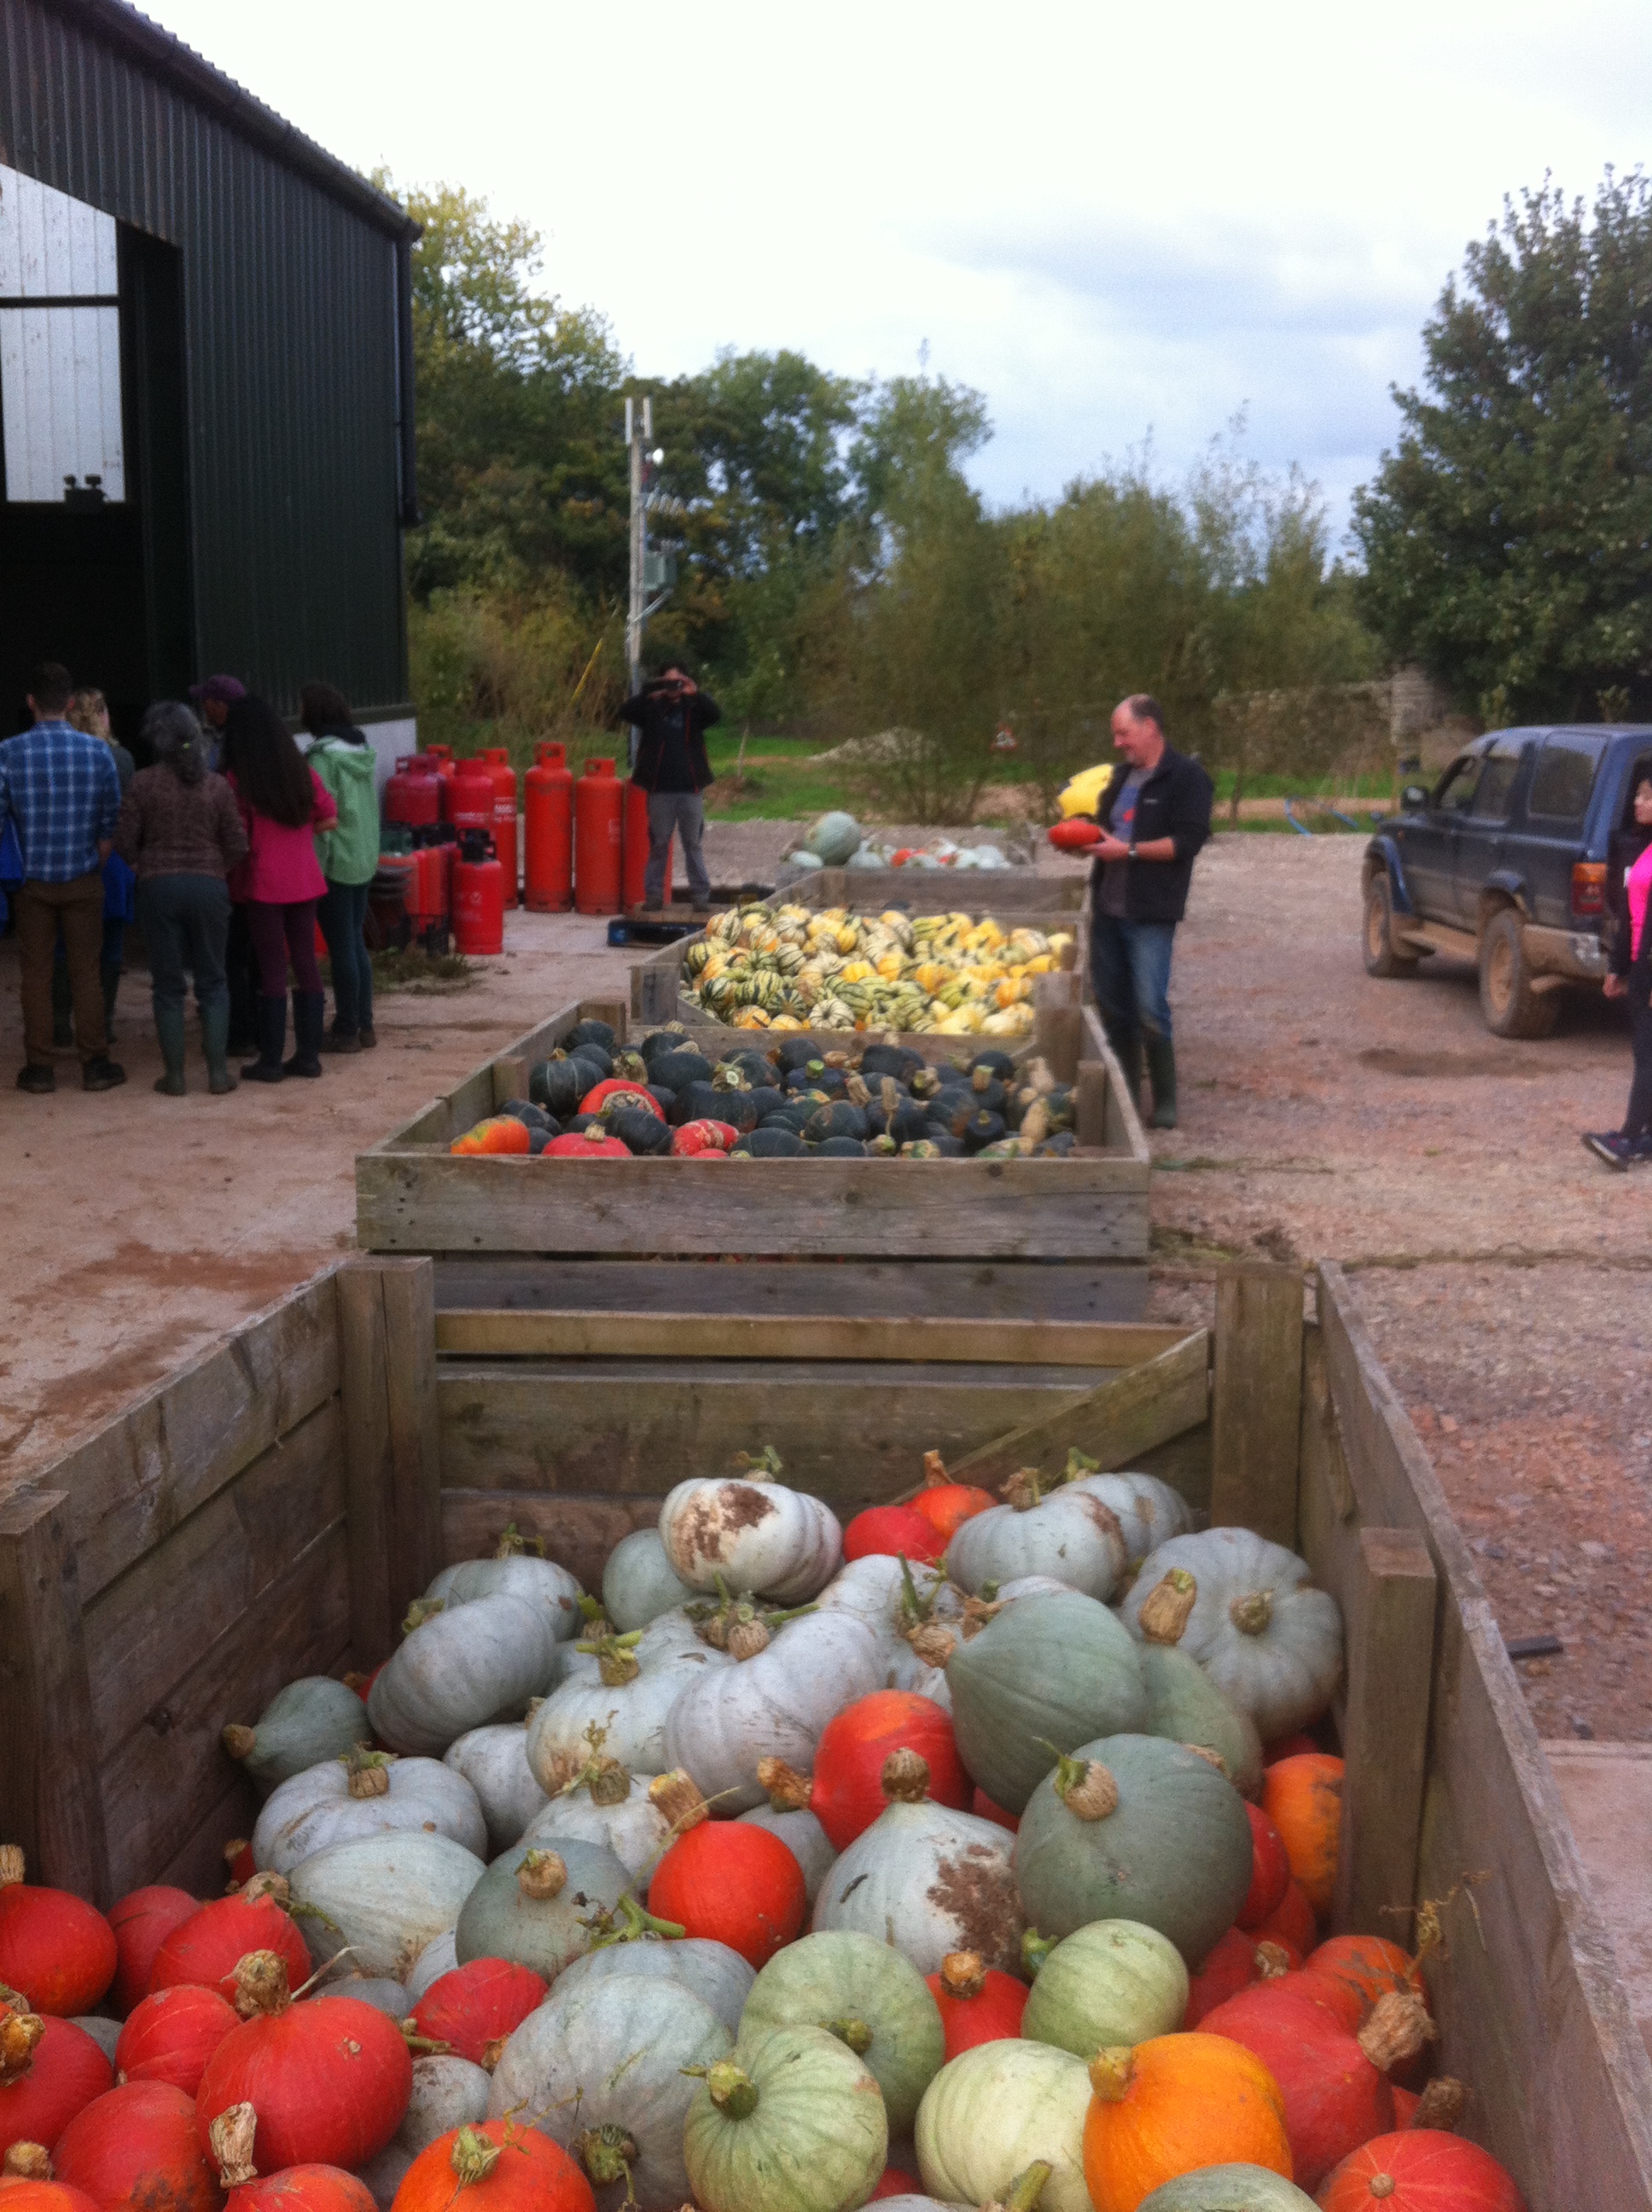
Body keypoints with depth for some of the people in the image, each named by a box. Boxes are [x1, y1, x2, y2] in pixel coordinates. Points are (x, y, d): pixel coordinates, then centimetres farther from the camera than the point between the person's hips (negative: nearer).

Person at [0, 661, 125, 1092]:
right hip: (83, 880, 0)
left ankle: (39, 1068, 10)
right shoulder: (97, 751, -5)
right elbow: (110, 821, -1)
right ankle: (96, 1064, 8)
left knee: (36, 974, 7)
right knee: (86, 972, 7)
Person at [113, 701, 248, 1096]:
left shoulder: (144, 783, -6)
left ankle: (174, 1075, 8)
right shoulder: (216, 785, -1)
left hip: (158, 886, -1)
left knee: (168, 985, 7)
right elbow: (237, 846, -2)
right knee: (212, 982, 10)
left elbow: (124, 841, -5)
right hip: (208, 886, 1)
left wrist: (144, 866, 13)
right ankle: (217, 1071, 5)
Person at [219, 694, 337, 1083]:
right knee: (305, 962, 9)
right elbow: (328, 818, 8)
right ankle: (309, 1054, 12)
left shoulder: (237, 779, -10)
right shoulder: (301, 771, 3)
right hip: (304, 879, 4)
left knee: (272, 969, -1)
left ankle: (271, 1061, 4)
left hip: (263, 882, -4)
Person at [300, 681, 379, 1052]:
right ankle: (364, 1026, 19)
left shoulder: (323, 757, -16)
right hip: (366, 861, 8)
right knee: (357, 944, 14)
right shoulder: (362, 751, 9)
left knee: (341, 949, -1)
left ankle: (346, 1030, 5)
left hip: (335, 864, -8)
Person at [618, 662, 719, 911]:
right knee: (658, 845, 7)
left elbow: (716, 714, -10)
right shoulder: (651, 709, 6)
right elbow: (625, 713, -7)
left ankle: (701, 896, 7)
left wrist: (696, 693, -23)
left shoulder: (693, 709, 7)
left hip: (690, 789, 0)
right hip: (660, 790, 0)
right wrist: (648, 694, -19)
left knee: (693, 844, 5)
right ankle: (653, 895, 11)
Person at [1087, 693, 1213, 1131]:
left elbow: (1188, 840, -16)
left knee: (1149, 1008, -10)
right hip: (1108, 908, 8)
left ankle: (1165, 1103, 1)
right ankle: (1125, 1094, 23)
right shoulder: (1123, 775, 17)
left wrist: (1128, 850, -20)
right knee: (1112, 1004, 11)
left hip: (1151, 913, -8)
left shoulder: (1186, 777, -7)